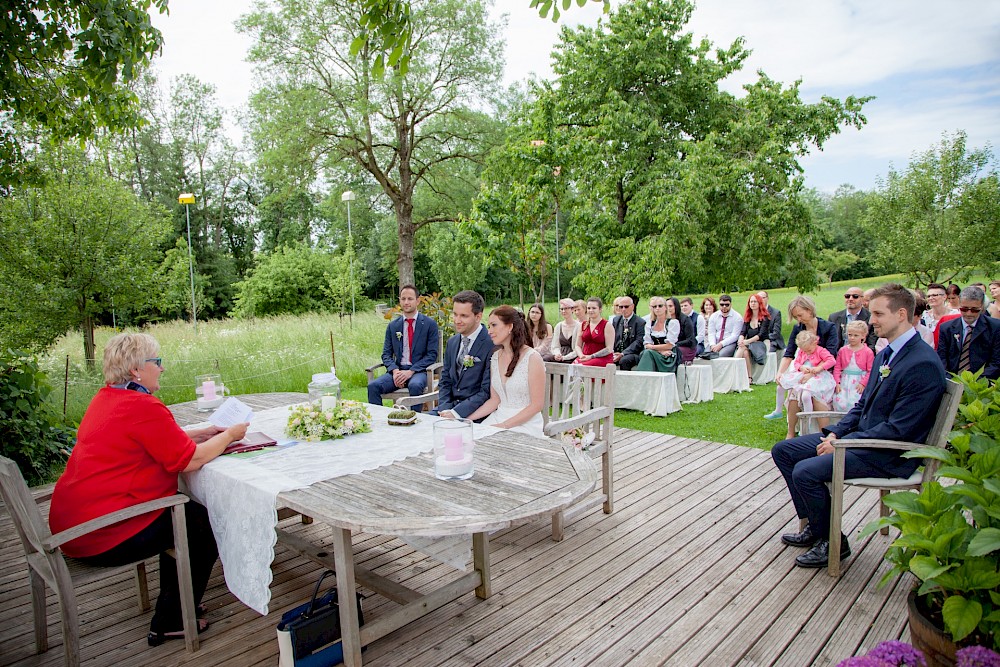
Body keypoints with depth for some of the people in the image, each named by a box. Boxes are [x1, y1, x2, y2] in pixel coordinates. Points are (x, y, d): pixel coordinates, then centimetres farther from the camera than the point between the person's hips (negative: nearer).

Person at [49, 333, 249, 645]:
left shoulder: (107, 397, 9)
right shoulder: (143, 407, -23)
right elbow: (189, 460, -20)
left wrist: (200, 433, 8)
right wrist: (229, 435, -5)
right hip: (101, 536, -10)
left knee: (182, 512, 23)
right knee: (205, 524, 3)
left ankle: (172, 604, 34)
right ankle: (169, 624, 15)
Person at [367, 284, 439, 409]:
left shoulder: (430, 324, 2)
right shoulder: (392, 326, 13)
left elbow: (432, 354, -3)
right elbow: (386, 354, 11)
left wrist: (411, 371, -15)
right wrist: (394, 370, -11)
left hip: (419, 371, -3)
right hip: (398, 370, 4)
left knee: (415, 386, -37)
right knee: (373, 386, -23)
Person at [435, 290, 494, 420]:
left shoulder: (491, 345, -13)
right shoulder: (452, 342, 12)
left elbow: (487, 391, -15)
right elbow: (445, 381, 14)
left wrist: (456, 412, -19)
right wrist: (444, 409, -3)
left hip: (476, 412, -6)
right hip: (451, 404, 6)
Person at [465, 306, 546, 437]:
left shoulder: (532, 358, -11)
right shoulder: (495, 357, 8)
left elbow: (537, 405, -11)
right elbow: (495, 400, 9)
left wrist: (504, 425, -15)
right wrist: (465, 418, -3)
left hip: (526, 423, -6)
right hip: (498, 417, 6)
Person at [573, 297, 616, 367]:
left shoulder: (607, 325, 0)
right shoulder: (583, 325, 15)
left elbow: (609, 349, -7)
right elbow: (578, 346, 16)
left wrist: (591, 356, -13)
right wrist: (581, 355, -5)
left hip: (602, 359, -4)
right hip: (584, 358, 5)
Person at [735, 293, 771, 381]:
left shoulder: (765, 317, 2)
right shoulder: (747, 318, 17)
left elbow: (761, 334, -10)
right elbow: (743, 332, 6)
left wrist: (748, 341, -24)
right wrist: (741, 340, -18)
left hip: (760, 345, -4)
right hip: (749, 344, 4)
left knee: (744, 348, -33)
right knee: (745, 352, -32)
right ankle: (749, 377, -34)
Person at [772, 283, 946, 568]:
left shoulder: (923, 364, -20)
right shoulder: (885, 354, 10)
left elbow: (898, 430, -23)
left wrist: (843, 443, -18)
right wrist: (836, 432, 0)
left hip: (888, 454, -10)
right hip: (860, 435, 10)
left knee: (805, 471, -24)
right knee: (783, 450, 5)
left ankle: (832, 542, 0)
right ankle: (815, 524, 14)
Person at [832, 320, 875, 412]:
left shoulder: (868, 352, 0)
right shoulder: (842, 350, 8)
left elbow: (870, 371, -2)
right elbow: (837, 368, 6)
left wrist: (863, 383, -12)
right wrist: (837, 382, -3)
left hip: (858, 383, -2)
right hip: (844, 382, 3)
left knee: (853, 404, -19)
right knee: (839, 403, -13)